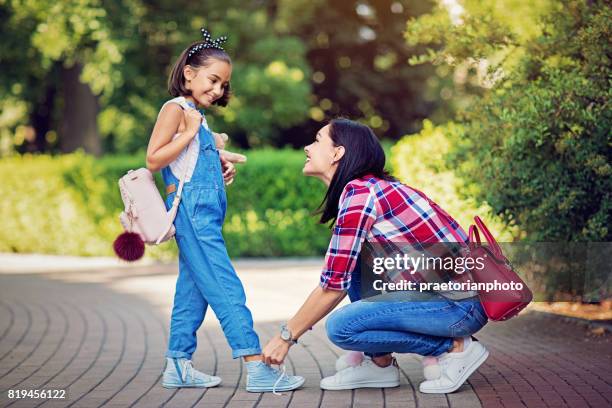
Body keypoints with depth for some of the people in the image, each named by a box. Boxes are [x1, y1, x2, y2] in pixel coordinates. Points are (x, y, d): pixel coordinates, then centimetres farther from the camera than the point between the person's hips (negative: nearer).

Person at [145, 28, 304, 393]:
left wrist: (221, 165, 9)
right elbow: (153, 159, -14)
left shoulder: (197, 116, 19)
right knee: (226, 288, -13)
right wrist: (190, 132, -16)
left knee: (193, 291, 11)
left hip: (204, 212, 10)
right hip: (192, 209, -10)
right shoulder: (175, 109, -7)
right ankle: (257, 368, -16)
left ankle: (179, 367, 16)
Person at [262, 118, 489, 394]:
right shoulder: (371, 187, 14)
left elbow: (333, 286, -14)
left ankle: (455, 347, -3)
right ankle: (380, 363, 13)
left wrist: (286, 336, -4)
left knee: (341, 326, -15)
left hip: (460, 303, -9)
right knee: (353, 261, 11)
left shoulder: (358, 194, -14)